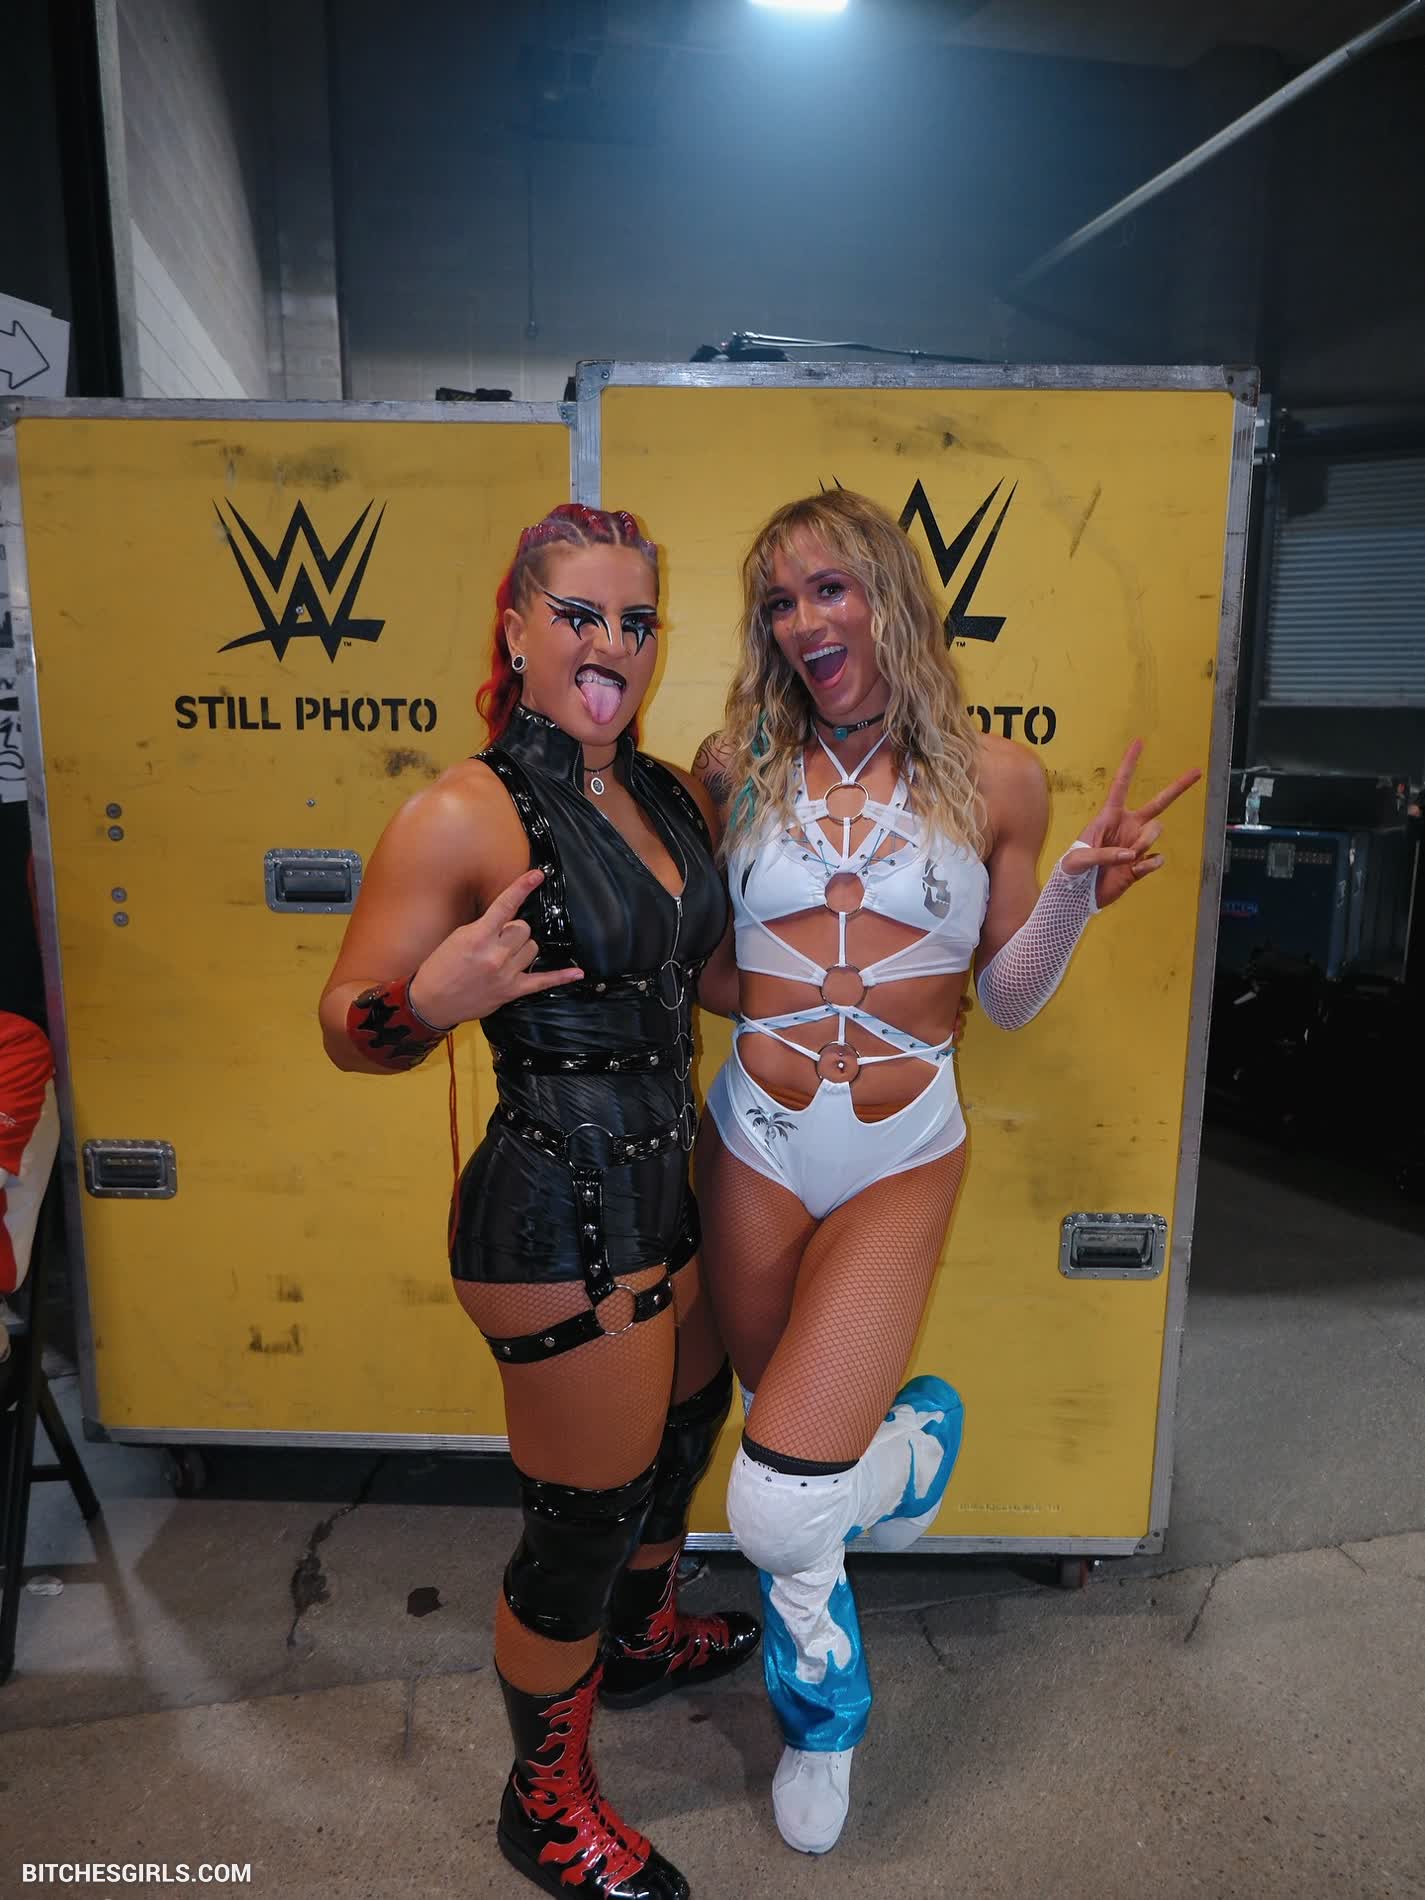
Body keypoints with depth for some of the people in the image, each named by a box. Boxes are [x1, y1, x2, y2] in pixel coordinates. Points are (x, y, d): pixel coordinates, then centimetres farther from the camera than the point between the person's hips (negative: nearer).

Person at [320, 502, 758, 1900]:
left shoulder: (673, 796, 5)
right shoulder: (466, 815, -19)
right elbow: (348, 1027, -15)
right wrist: (433, 1001, -34)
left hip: (663, 1195, 9)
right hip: (559, 1218, -9)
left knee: (687, 1420, 29)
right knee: (583, 1515, 9)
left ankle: (639, 1640, 61)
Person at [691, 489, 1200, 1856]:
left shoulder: (993, 780, -2)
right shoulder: (733, 766, 0)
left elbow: (1008, 1000, 3)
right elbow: (694, 957, 9)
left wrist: (1078, 894, -13)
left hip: (900, 1169, -2)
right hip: (753, 1156, 2)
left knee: (776, 1506, -11)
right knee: (786, 1474, 16)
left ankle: (917, 1439, 27)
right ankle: (823, 1720, 49)